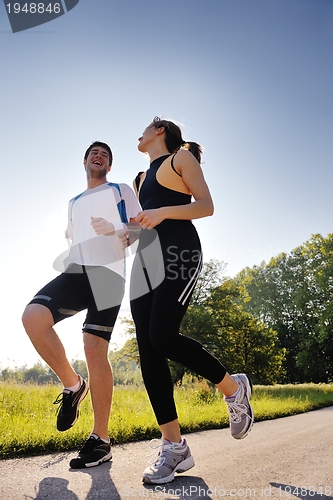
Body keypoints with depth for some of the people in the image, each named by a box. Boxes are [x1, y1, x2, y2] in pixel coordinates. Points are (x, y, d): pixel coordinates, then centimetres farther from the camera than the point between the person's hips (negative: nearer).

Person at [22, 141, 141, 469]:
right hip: (76, 271, 5)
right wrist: (65, 261, 17)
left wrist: (114, 229, -11)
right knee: (32, 317, -22)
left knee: (95, 349, -14)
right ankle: (73, 384, 0)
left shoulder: (121, 191, 18)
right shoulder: (74, 202, 32)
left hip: (108, 273, -4)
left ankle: (100, 440, -1)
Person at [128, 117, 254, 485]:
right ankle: (174, 446, 1)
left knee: (163, 336, -22)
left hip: (178, 250, -7)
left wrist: (163, 211, -15)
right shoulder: (142, 178, 30)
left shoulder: (181, 157, 10)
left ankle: (233, 387, 5)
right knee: (147, 348, -6)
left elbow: (206, 206, -2)